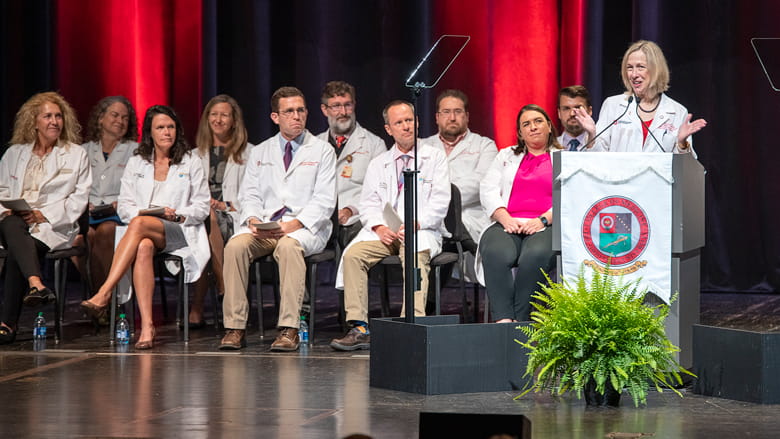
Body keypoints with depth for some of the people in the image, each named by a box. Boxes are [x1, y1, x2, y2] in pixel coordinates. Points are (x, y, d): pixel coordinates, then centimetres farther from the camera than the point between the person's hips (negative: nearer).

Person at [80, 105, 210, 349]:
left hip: (180, 233, -2)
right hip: (141, 233, 2)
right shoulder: (135, 164, 21)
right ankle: (147, 326, -48)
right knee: (143, 248, -39)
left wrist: (177, 215, -10)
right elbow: (124, 206, 13)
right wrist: (140, 212, -9)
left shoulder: (191, 164, 15)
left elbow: (202, 207, 8)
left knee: (139, 225, -36)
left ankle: (104, 294, -47)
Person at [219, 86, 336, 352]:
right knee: (236, 245, -28)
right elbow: (250, 196, 13)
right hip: (264, 226, 3)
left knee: (289, 246, -38)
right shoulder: (260, 153, 19)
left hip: (304, 228, -3)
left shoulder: (322, 151, 8)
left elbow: (324, 202, -2)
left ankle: (289, 329, -38)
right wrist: (254, 220, -10)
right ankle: (235, 327, -27)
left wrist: (293, 225, -18)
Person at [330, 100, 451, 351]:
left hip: (422, 231, -3)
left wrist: (415, 224, -16)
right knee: (353, 254, -25)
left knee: (415, 255, -37)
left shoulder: (434, 158, 10)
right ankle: (359, 328, -27)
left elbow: (439, 202, -1)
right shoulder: (378, 165, 21)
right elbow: (368, 205, 11)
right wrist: (380, 228, -11)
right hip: (385, 233, 3)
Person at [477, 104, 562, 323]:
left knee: (535, 255, -38)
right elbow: (488, 190, 13)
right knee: (496, 254, -34)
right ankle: (503, 319, -43)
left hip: (546, 228, -2)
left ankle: (521, 320, -36)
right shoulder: (506, 156, 28)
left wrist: (543, 220, -13)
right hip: (508, 226, 2)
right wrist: (505, 218, -6)